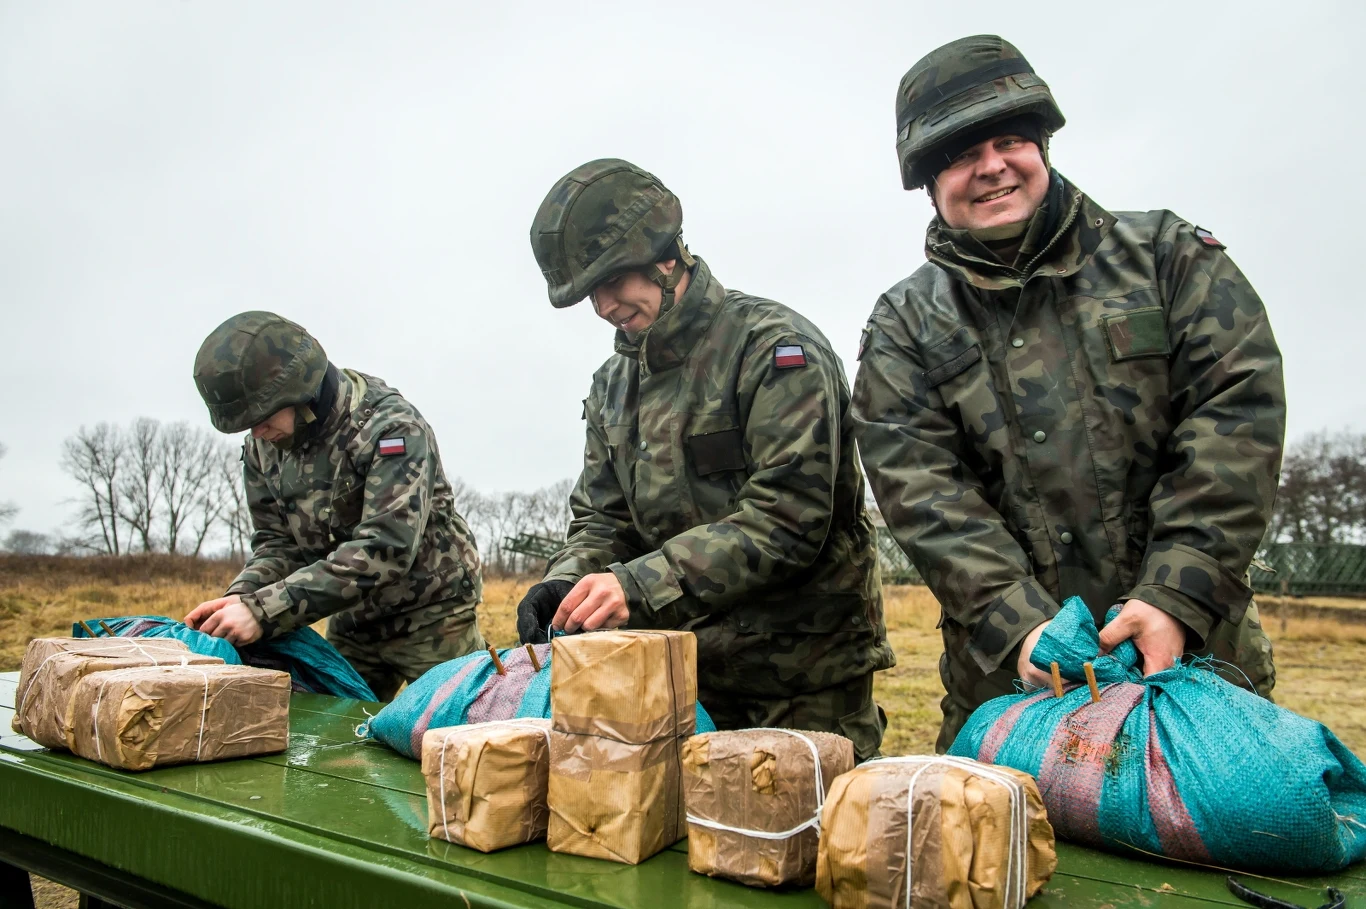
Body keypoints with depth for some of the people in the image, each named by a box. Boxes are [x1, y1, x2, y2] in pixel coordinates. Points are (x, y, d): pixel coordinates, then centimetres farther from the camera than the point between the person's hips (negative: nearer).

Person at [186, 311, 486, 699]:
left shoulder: (390, 427, -23)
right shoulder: (262, 447, -1)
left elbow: (385, 548, -32)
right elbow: (277, 543, 3)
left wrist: (264, 610, -34)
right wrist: (240, 597, -20)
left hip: (431, 620, -6)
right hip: (351, 622, 6)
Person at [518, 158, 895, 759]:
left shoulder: (777, 348, -12)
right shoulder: (615, 383, 11)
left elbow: (789, 519, -22)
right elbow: (602, 520, 11)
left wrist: (639, 586, -28)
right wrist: (568, 581, -12)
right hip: (689, 672, 6)